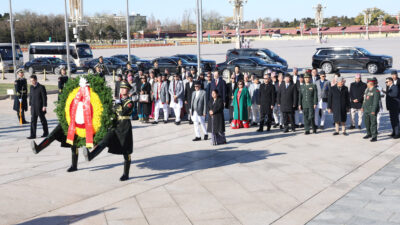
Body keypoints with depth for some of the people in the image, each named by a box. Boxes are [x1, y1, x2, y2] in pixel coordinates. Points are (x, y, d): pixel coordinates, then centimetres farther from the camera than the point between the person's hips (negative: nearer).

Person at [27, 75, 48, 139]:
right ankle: (33, 135, -1)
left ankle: (46, 133, 24)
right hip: (33, 107, 5)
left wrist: (44, 106, -14)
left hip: (40, 107, -5)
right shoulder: (31, 87, 8)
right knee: (33, 121, -1)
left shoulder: (41, 87, -10)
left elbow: (44, 97, -11)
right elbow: (30, 96, 16)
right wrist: (30, 105, 12)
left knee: (43, 120, 8)